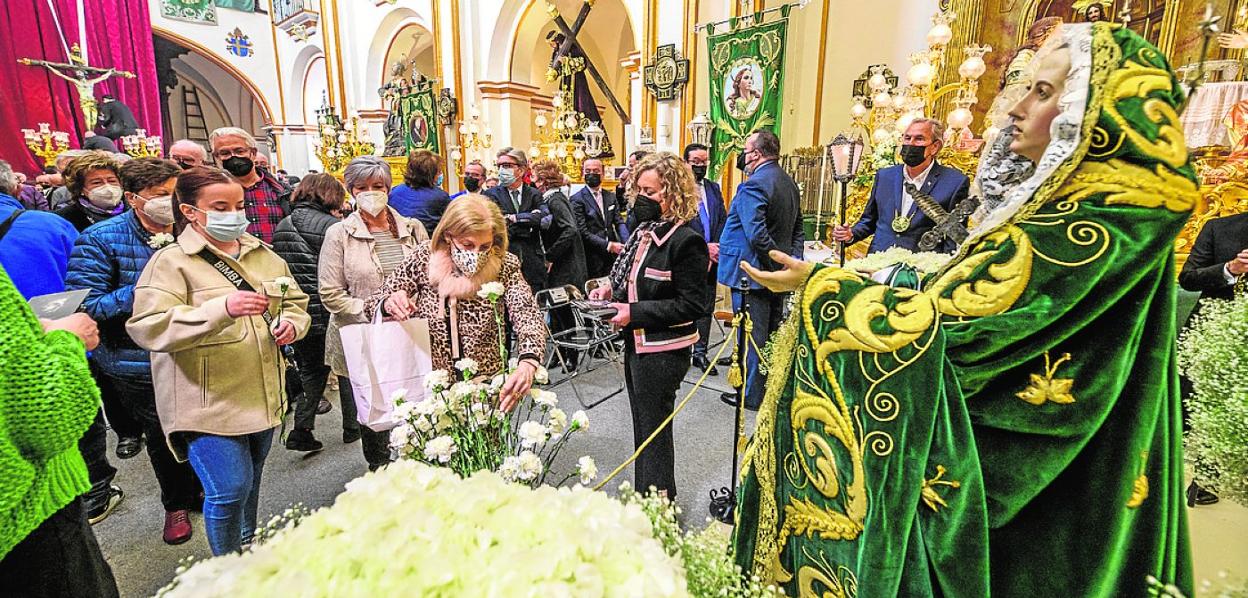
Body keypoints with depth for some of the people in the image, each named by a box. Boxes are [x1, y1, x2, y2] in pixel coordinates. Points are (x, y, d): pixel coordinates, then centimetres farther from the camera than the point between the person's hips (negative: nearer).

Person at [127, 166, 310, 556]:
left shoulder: (264, 255, 9)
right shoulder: (170, 262, -9)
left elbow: (296, 301, 19)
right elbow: (147, 327, -21)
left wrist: (291, 323, -5)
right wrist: (221, 309, -34)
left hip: (263, 397, 6)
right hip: (208, 403, -6)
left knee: (250, 484, 20)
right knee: (229, 490, -7)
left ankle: (247, 548, 44)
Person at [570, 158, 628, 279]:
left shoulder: (611, 197, 12)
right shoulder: (577, 199, -6)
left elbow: (619, 222, 6)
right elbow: (583, 232, -12)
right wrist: (608, 245, -17)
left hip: (613, 255, 4)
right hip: (592, 259, -4)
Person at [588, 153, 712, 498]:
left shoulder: (686, 241, -18)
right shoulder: (643, 231, 7)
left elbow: (691, 305, -21)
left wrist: (635, 313, -23)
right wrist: (612, 291, 1)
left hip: (663, 351, -9)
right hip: (636, 344, 9)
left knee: (654, 430, 6)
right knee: (642, 427, 21)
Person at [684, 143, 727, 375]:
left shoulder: (714, 188, 12)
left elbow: (723, 221, 10)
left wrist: (716, 248, -6)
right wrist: (704, 247, -18)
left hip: (710, 259, 6)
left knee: (706, 307, 12)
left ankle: (700, 352, 23)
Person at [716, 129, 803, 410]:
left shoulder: (753, 185, -18)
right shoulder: (789, 182, 11)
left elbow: (757, 235, -28)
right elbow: (797, 229, 15)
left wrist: (780, 264, -18)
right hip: (777, 273, 9)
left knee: (751, 334, 2)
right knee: (773, 332, 18)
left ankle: (753, 395, 13)